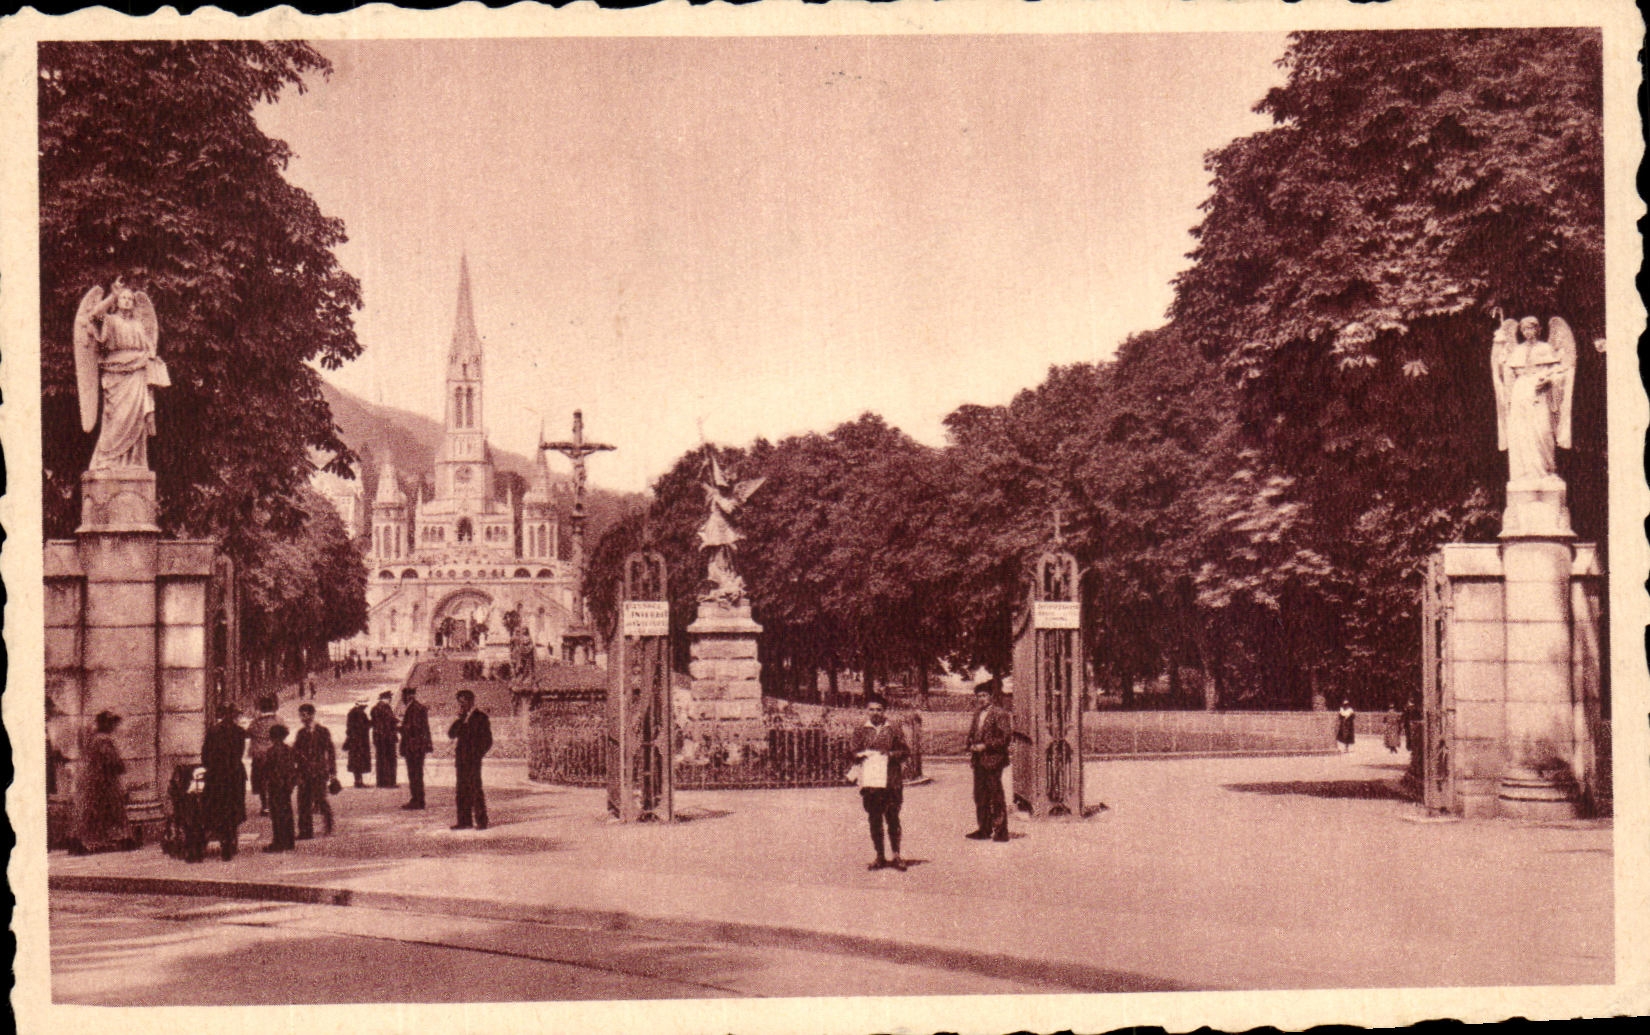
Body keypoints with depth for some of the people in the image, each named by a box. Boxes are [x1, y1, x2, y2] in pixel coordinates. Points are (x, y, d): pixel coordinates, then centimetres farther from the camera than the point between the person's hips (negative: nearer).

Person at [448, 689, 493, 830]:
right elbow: (451, 734, 7)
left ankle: (481, 821, -2)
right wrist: (460, 719, -2)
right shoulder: (462, 719, 17)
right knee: (462, 791, 8)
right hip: (461, 760, 7)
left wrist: (476, 754, -10)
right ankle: (464, 820, 13)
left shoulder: (480, 717, -3)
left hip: (473, 760, -7)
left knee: (475, 789, -6)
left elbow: (487, 741, -5)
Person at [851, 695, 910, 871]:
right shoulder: (861, 731, 11)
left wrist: (891, 754, -12)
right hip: (869, 781, 2)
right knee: (874, 820, 5)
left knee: (892, 818, -1)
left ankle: (896, 856, 8)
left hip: (891, 781, -2)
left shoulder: (894, 729, 6)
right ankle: (880, 857, 13)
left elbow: (906, 750, 6)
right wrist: (862, 754, -10)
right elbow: (854, 754, 12)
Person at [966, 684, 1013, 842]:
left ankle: (1001, 832, -3)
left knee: (996, 797, -6)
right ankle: (984, 829, 18)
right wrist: (971, 748, 6)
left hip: (993, 759, -8)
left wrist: (985, 746, -15)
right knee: (980, 796, 10)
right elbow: (972, 734, 26)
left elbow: (1006, 737, -13)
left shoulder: (1000, 713, -7)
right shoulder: (978, 714, 16)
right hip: (978, 760, 8)